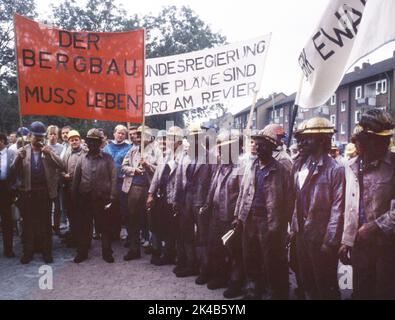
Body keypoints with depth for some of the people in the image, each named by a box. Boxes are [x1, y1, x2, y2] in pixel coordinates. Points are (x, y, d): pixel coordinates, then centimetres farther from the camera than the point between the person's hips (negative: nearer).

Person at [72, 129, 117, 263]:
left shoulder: (107, 158, 0)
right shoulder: (82, 159, 7)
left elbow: (113, 178, -4)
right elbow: (76, 179, 9)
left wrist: (112, 197, -10)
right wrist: (75, 197, 3)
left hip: (103, 199, -2)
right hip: (85, 199, 2)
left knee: (105, 227, 7)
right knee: (83, 227, 10)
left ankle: (107, 252, 22)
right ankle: (82, 252, 26)